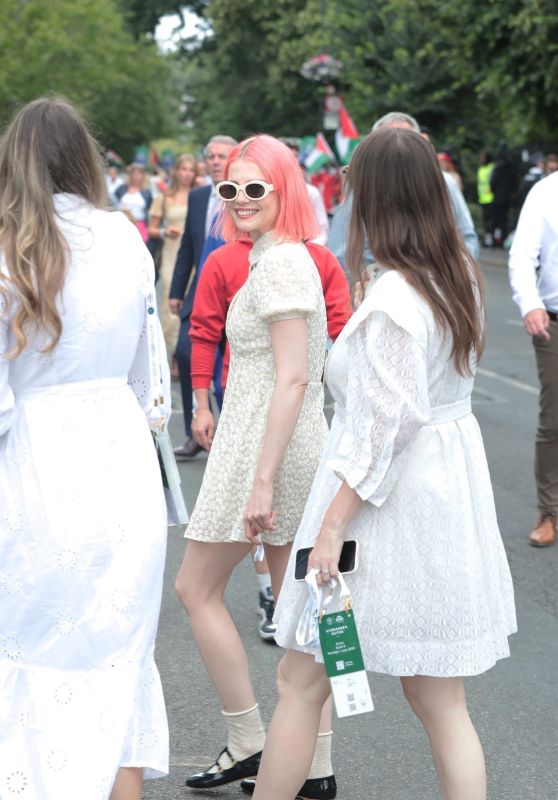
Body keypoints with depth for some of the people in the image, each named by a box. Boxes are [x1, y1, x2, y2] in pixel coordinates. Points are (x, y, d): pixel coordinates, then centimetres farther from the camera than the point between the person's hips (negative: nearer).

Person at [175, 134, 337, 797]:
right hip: (298, 448, 10)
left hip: (268, 446, -10)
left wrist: (262, 481, -25)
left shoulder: (279, 263, -16)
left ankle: (247, 745, 11)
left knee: (196, 589, 4)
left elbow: (293, 378, -23)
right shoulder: (289, 257, 14)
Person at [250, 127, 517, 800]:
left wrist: (331, 526, -19)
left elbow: (380, 430, -22)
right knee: (441, 699, 12)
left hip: (387, 500, -8)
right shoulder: (460, 275, 4)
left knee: (301, 681, 8)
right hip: (450, 489, 8)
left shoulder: (391, 300, -21)